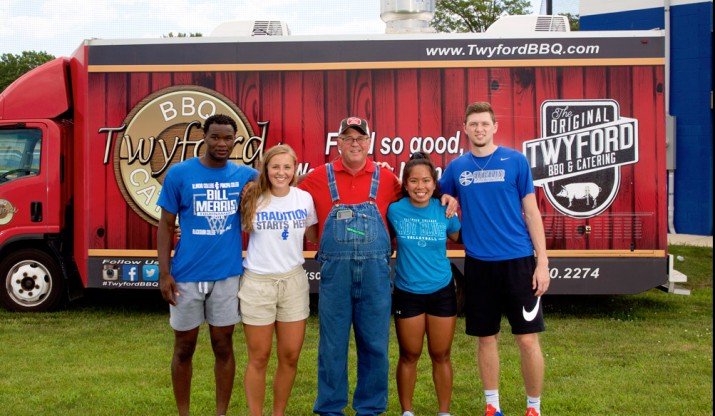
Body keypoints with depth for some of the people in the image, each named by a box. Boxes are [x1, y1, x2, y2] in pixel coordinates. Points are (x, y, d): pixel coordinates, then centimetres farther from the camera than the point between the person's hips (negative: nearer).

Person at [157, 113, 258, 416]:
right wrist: (164, 273, -7)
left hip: (228, 274, 1)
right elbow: (166, 225, -1)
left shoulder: (246, 175, 1)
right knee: (184, 348, 10)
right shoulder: (179, 173, -4)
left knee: (223, 346, 10)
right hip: (186, 275, -1)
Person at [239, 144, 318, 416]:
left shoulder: (304, 198, 1)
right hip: (257, 283, -2)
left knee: (290, 356, 6)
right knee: (259, 358, 5)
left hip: (294, 281, 2)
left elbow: (314, 237, 12)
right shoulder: (251, 199, -6)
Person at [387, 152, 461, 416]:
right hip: (407, 293, -1)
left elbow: (461, 239, 10)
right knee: (409, 356, 12)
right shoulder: (395, 210, -10)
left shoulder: (444, 211, -7)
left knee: (441, 356, 11)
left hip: (442, 292, 1)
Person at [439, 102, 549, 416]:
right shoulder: (456, 167, 5)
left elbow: (531, 212, -1)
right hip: (478, 263, 2)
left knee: (527, 338, 0)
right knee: (486, 338, 10)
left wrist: (542, 262, -5)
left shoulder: (515, 160, -1)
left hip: (517, 260, -2)